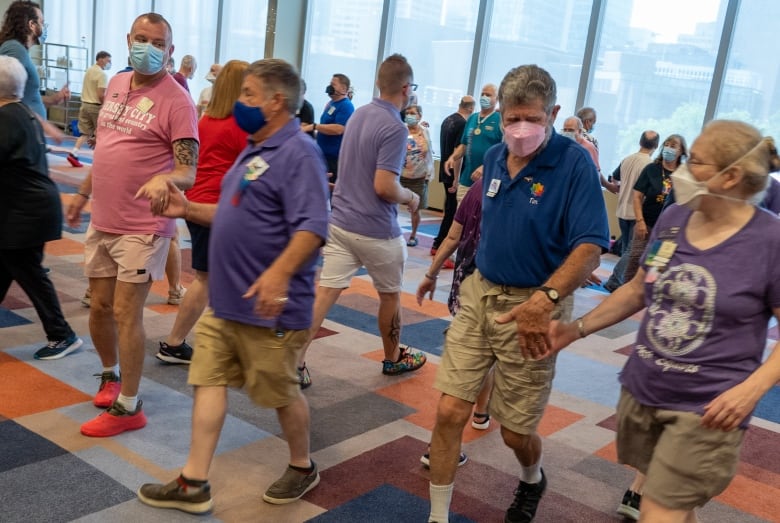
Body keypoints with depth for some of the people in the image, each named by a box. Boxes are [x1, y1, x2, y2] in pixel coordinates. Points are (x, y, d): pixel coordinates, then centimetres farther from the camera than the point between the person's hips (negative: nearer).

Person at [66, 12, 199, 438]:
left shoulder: (176, 101, -14)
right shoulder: (115, 85, 10)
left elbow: (189, 171, -19)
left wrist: (165, 178, -40)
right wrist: (82, 193, 24)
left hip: (143, 227, -7)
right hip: (102, 222, 7)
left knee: (126, 312, -4)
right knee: (99, 308, 16)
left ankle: (128, 408, 10)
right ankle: (110, 375, 40)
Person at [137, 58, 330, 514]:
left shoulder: (298, 153, -17)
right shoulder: (254, 151, 14)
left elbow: (313, 226, -28)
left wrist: (279, 273, -39)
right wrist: (188, 209, 13)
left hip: (269, 307, -9)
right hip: (226, 300, 9)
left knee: (281, 392, 8)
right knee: (209, 381, 10)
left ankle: (303, 468, 31)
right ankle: (194, 484, 19)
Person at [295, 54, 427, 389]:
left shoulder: (358, 115, 8)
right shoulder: (395, 128, -18)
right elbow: (384, 187, -24)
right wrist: (411, 197, -5)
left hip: (340, 222, 6)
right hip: (376, 231, -6)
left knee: (325, 292, 2)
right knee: (390, 295, 16)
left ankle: (296, 362, -2)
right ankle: (393, 358, 34)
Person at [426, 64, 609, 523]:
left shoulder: (575, 163, -15)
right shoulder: (494, 158, 4)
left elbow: (590, 247, -22)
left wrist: (545, 298, -37)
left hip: (534, 307, -4)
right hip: (479, 294, 5)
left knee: (516, 430, 9)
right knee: (450, 411, -1)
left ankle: (533, 481, 45)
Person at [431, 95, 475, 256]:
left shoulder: (447, 120, 10)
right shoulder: (463, 124, -17)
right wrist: (456, 179, -20)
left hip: (445, 170, 9)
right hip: (454, 173, -9)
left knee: (449, 207, 16)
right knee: (453, 210, -3)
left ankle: (439, 245, 20)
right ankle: (439, 246, -3)